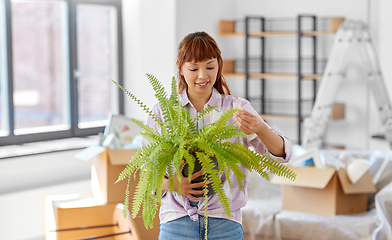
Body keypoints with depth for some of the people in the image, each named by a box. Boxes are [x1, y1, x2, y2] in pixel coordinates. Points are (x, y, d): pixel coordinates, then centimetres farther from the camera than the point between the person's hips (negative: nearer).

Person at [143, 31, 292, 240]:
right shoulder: (163, 112, 4)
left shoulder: (237, 109, 1)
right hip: (176, 222, 1)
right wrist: (173, 184, -17)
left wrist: (259, 129, -29)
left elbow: (281, 154, -8)